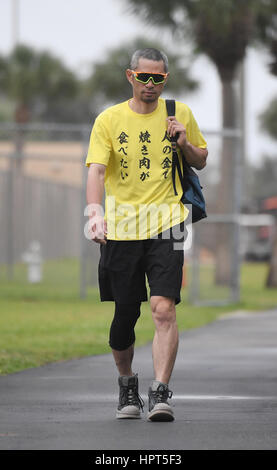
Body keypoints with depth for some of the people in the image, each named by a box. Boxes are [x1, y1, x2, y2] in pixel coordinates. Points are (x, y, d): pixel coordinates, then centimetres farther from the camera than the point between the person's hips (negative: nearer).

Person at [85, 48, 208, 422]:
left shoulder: (180, 114, 7)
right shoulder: (109, 120, 1)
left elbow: (201, 162, 18)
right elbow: (96, 170, -9)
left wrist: (184, 144, -4)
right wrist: (96, 212, -26)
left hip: (165, 226, 0)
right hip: (120, 229, 0)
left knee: (164, 310, -16)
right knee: (124, 316, 6)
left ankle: (161, 393, -15)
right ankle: (127, 384, 30)